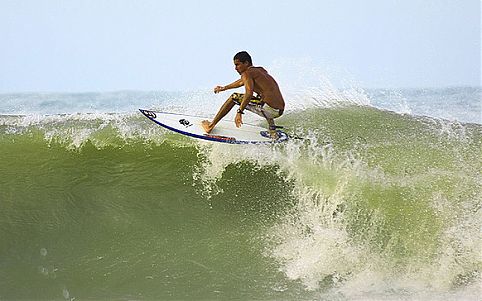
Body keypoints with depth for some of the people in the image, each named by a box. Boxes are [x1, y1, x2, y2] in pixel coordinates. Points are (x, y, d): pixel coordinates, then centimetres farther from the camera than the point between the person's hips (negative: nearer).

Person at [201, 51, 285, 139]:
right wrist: (224, 88, 50)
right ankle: (272, 130, 28)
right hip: (280, 111, 8)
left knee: (234, 97, 5)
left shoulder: (247, 73, -3)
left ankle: (211, 126, 9)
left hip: (269, 108, -8)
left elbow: (249, 93, -22)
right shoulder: (261, 70, 24)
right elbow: (242, 81, 40)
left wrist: (239, 112, -27)